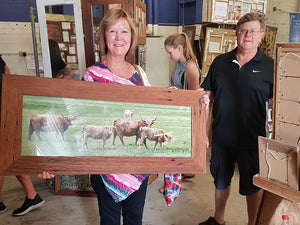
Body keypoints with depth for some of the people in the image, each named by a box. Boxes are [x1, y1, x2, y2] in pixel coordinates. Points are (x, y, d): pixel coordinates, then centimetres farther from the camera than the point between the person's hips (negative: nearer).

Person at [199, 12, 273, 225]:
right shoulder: (220, 62, 2)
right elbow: (207, 96, 5)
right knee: (221, 181, 20)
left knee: (253, 186, 14)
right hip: (221, 137, 3)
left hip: (252, 141, -2)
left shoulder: (270, 66, -5)